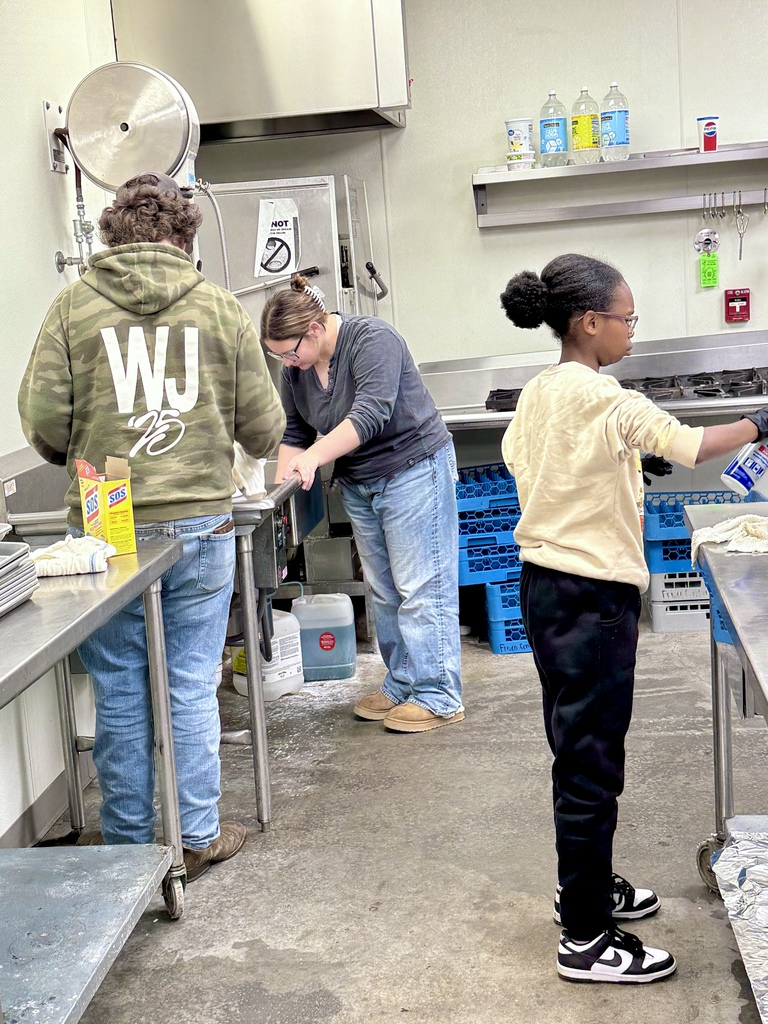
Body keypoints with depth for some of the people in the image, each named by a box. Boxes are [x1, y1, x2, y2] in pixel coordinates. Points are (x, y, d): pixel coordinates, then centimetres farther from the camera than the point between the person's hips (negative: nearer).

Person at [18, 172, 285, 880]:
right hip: (201, 523, 0)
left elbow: (42, 421, -5)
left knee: (120, 693, 12)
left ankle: (128, 838, 24)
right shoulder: (221, 308, 1)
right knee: (192, 688, 10)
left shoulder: (73, 306, 0)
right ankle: (198, 836, 20)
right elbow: (264, 429, 3)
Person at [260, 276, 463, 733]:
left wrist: (314, 455, -38)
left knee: (421, 587, -6)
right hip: (359, 484, 8)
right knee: (384, 592, 11)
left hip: (413, 468, -8)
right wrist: (283, 478, -8)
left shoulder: (372, 339, -20)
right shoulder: (296, 369, 2)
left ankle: (439, 697, 0)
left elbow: (371, 413, -31)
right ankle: (401, 685, 22)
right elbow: (294, 433, 8)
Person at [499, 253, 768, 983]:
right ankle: (586, 942, 8)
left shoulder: (537, 394, 6)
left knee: (579, 752, 21)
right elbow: (692, 447, -18)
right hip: (593, 598, -9)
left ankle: (584, 888, 37)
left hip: (542, 586, 9)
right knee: (592, 765, -1)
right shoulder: (604, 399, -19)